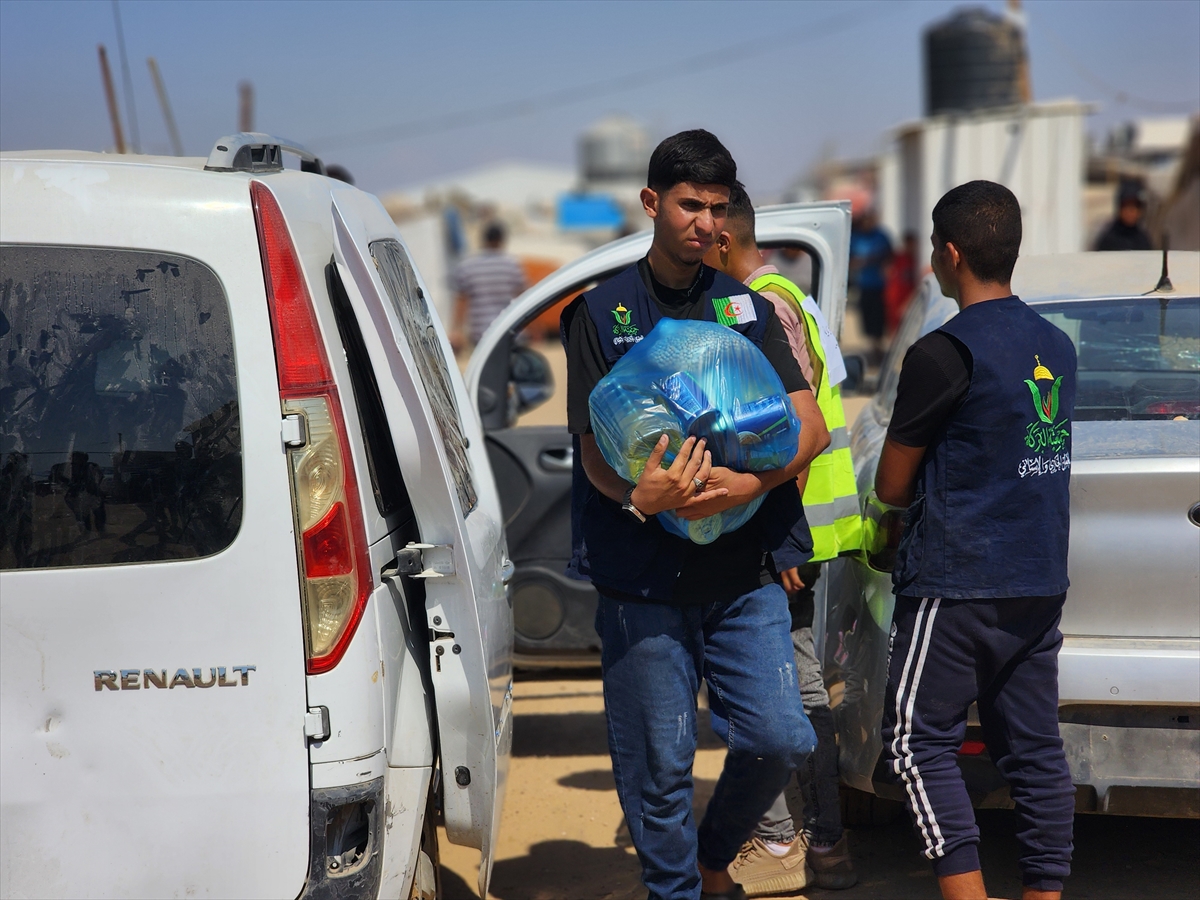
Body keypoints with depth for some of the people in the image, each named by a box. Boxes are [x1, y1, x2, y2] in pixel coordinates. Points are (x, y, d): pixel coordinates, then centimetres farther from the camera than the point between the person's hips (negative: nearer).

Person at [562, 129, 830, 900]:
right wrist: (638, 497, -24)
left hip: (745, 574, 2)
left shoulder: (748, 309, 13)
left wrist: (748, 484, -18)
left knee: (780, 739, -4)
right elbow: (592, 447, -1)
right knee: (658, 762, 1)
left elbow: (811, 426, 2)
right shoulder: (602, 311, 5)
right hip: (644, 580, -2)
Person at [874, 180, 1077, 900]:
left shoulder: (944, 353, -13)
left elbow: (891, 485, -5)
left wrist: (918, 490, 16)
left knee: (920, 742, 0)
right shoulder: (1059, 347, 10)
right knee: (1035, 748, 9)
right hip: (1042, 585, 7)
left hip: (957, 586, -7)